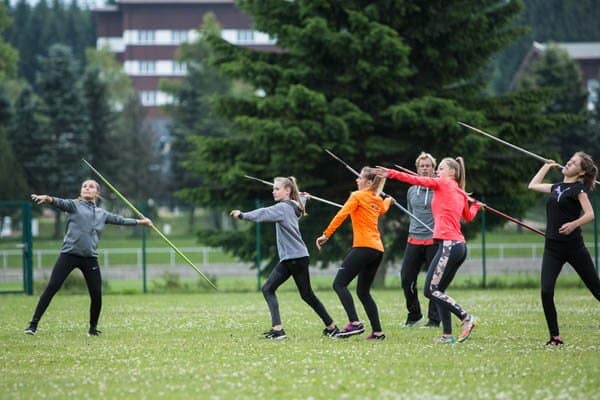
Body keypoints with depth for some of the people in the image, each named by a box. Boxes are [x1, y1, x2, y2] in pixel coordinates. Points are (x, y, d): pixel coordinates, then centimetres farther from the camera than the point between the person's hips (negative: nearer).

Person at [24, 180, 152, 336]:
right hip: (69, 254, -4)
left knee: (96, 294, -1)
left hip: (90, 258, 4)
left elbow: (119, 220, 30)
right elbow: (61, 203, -15)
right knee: (51, 288, -11)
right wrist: (48, 199, -37)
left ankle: (93, 328, 20)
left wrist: (140, 221, 34)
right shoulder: (74, 205, 5)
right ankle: (33, 324, -10)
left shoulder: (102, 213, 18)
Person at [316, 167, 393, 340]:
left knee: (339, 283, -10)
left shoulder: (357, 196, -3)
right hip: (378, 249, 8)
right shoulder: (378, 200, 19)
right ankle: (377, 331, 8)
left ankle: (354, 323, -23)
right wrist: (388, 200, 65)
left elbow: (341, 215, -14)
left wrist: (326, 234, -14)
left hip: (364, 247, -8)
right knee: (363, 291, 14)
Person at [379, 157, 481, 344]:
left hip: (448, 244, -9)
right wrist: (475, 205, 54)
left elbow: (417, 180, -6)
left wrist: (391, 173, -5)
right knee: (438, 290, 11)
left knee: (431, 290, -8)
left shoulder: (444, 183, 0)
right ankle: (447, 335, 5)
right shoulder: (461, 193, 20)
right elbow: (468, 217, 33)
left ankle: (466, 318, -11)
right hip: (460, 245, 9)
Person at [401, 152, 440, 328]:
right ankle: (414, 314, 16)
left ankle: (434, 319, 6)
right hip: (414, 240, 5)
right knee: (406, 279, 0)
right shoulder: (412, 191, 14)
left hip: (434, 240, -5)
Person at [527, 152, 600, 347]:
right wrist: (546, 166, 30)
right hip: (552, 247, 6)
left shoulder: (578, 188, -5)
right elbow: (533, 185, 31)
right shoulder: (557, 187, 15)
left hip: (573, 245, -6)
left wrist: (574, 224, -32)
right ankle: (555, 337, -2)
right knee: (546, 292, -9)